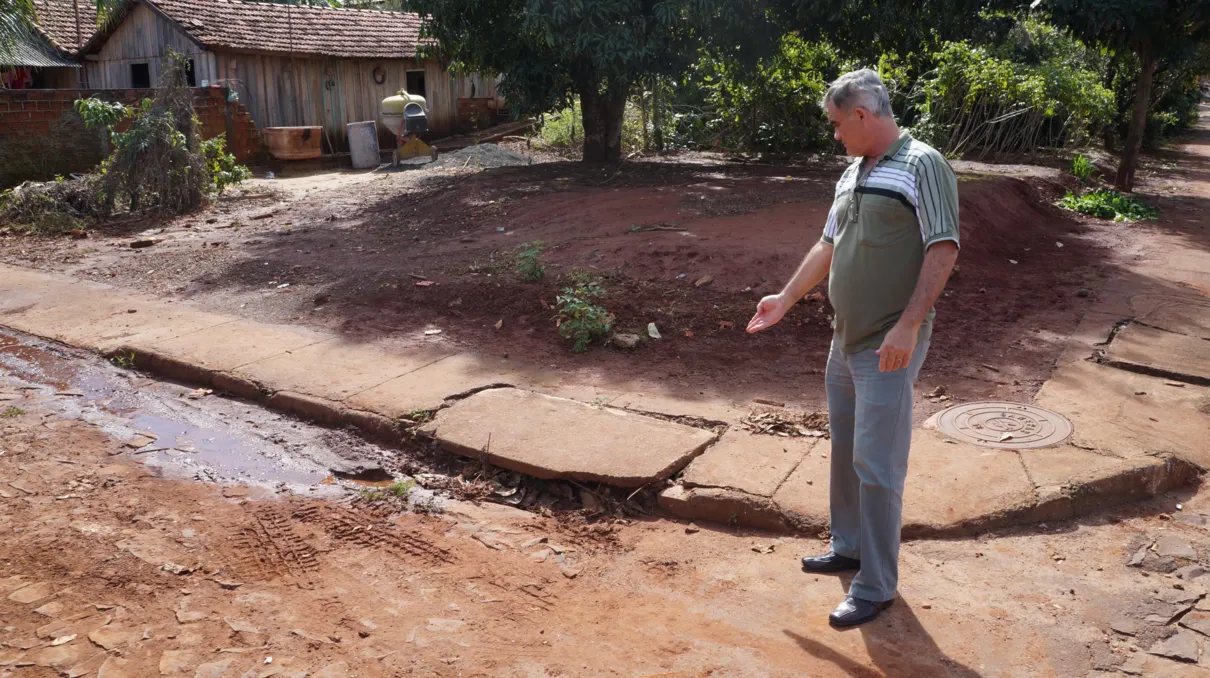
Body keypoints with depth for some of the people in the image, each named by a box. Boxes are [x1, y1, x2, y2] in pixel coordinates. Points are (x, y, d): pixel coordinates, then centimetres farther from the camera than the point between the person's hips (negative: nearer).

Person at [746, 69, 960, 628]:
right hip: (845, 339, 9)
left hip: (888, 349, -8)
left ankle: (876, 587, 9)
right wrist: (786, 299, 24)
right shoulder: (852, 174, 14)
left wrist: (908, 325, -26)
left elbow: (944, 248, -18)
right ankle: (849, 547, 36)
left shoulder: (922, 165, -11)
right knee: (844, 449, 18)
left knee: (876, 465, -4)